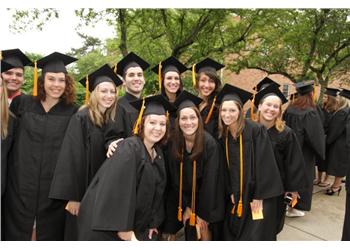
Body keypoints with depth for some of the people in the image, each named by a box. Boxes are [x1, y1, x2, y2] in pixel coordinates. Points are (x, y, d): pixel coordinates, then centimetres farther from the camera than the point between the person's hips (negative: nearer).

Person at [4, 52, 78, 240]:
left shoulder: (72, 112, -2)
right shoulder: (22, 104, 2)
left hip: (54, 187, -1)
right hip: (21, 183, 2)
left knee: (48, 232, 11)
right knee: (18, 230, 13)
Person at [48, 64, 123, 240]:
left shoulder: (112, 121, 6)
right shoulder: (81, 118, -12)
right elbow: (73, 158, -17)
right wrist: (72, 196, -19)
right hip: (83, 192, -5)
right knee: (79, 235, 7)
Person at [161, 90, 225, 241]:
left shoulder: (209, 143, -21)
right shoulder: (173, 143, -12)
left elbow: (210, 180, -18)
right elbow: (175, 179, -5)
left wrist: (202, 212, -15)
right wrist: (187, 207, -5)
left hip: (206, 199, -2)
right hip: (185, 199, 3)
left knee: (203, 233, 1)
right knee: (190, 235, 7)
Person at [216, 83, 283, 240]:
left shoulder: (255, 130, -18)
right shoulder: (222, 135, 0)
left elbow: (264, 163, -17)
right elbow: (226, 166, 7)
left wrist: (259, 196, -17)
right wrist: (230, 192, 2)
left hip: (257, 194, -5)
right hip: (236, 195, 6)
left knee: (256, 235, 0)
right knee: (231, 233, 12)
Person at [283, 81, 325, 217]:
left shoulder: (290, 108, -2)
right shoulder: (310, 112, -19)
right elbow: (316, 135, -16)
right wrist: (320, 150, -2)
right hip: (304, 151, -5)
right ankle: (294, 207, 15)